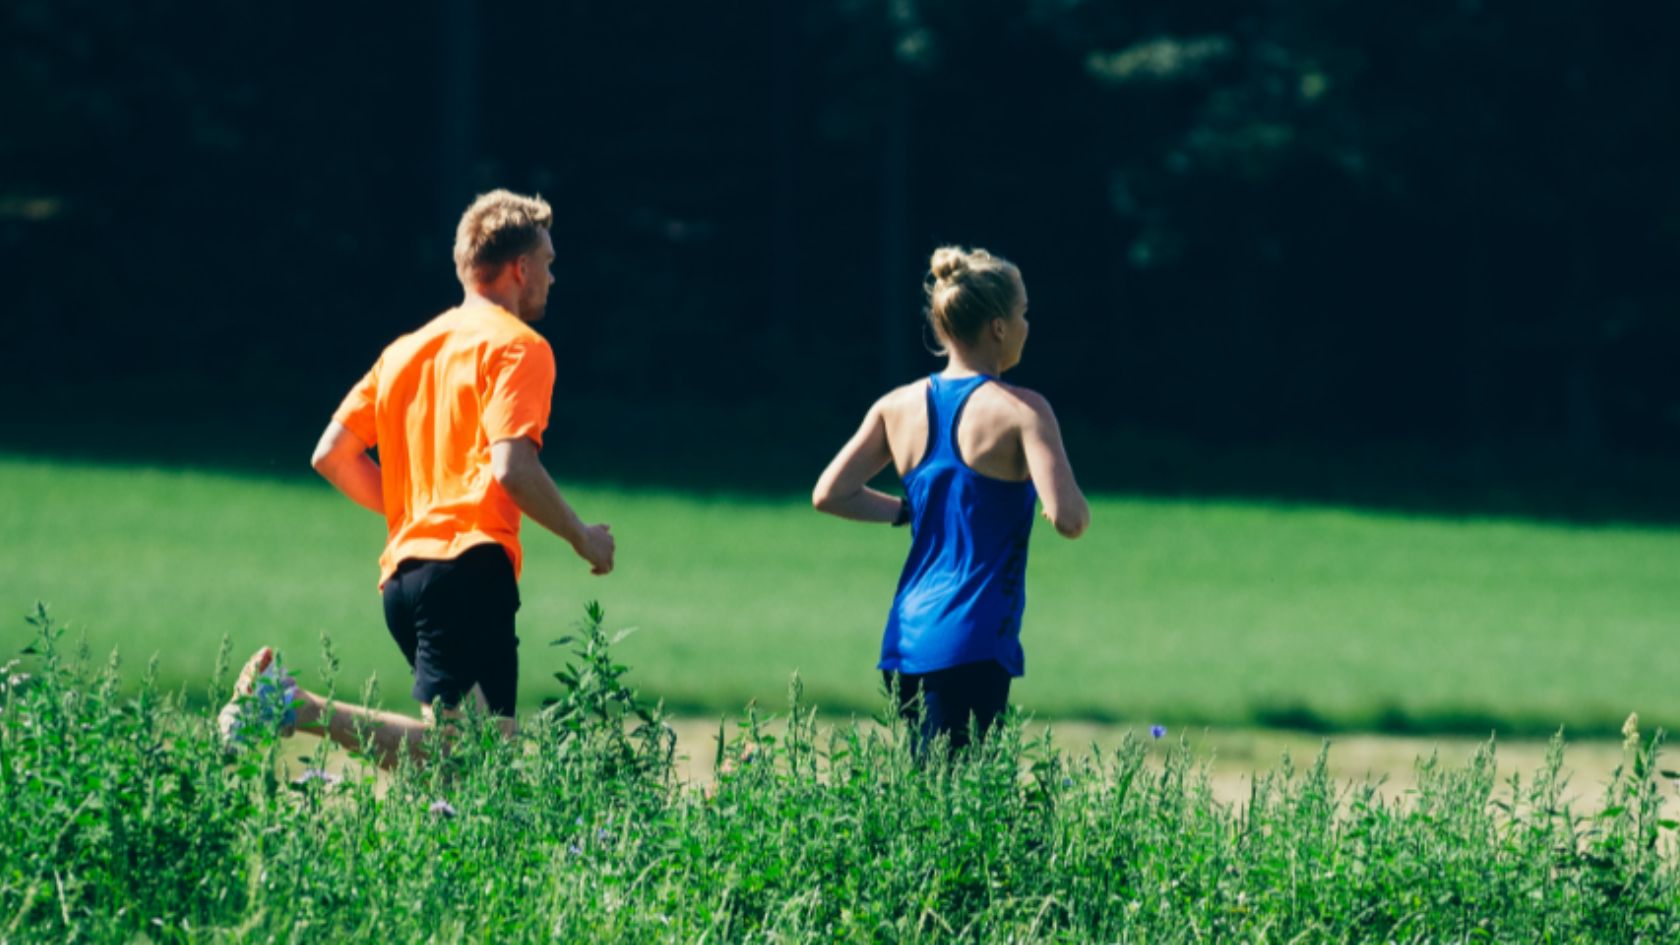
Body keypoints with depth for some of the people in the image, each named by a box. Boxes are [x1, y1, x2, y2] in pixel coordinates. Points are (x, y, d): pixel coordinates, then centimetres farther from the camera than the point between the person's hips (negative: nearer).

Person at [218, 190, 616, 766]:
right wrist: (582, 539, 0)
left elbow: (331, 455, 20)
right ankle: (295, 708, -26)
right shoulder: (517, 346, -1)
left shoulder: (408, 349, 23)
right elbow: (512, 469, -14)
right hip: (468, 563, -9)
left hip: (403, 568, 9)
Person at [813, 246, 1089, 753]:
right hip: (971, 646, -7)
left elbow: (830, 495, 6)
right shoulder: (1021, 411, -8)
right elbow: (1067, 518, -16)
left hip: (903, 640, 7)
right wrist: (1080, 506, 7)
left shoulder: (897, 407, 9)